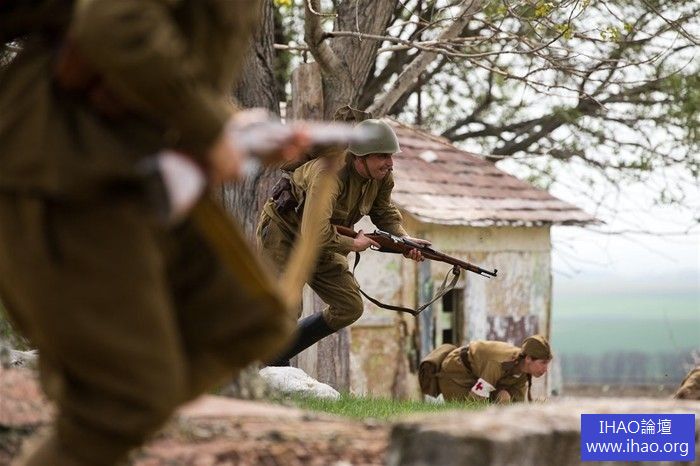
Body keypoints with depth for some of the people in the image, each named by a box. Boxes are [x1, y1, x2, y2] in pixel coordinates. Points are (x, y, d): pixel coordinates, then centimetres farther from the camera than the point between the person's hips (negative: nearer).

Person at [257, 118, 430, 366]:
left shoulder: (382, 176, -11)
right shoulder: (330, 173, -36)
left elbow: (385, 213, 9)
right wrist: (354, 244, -28)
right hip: (282, 232, -8)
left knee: (350, 308, 2)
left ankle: (279, 355, 13)